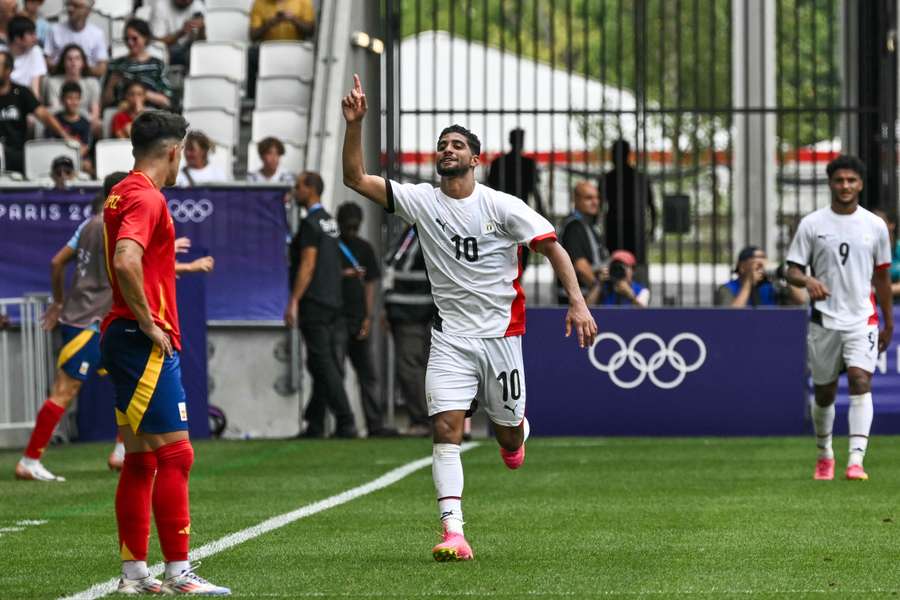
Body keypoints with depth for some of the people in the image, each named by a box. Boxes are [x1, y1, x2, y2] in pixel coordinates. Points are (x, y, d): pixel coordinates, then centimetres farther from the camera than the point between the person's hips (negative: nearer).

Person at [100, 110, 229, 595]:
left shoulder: (121, 194, 16)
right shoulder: (146, 198, -14)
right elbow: (126, 261, -29)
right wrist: (148, 322, -20)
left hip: (127, 339, 10)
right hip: (147, 344, -10)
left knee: (139, 459, 11)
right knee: (175, 454, -9)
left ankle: (134, 572, 12)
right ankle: (178, 573, -10)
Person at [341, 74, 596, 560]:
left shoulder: (502, 207, -7)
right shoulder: (421, 200, -1)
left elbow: (552, 247, -6)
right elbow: (355, 178, -5)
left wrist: (577, 303, -16)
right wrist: (354, 124, -18)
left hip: (500, 332, -1)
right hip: (450, 335, 1)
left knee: (508, 433, 10)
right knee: (446, 429, -15)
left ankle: (518, 430, 50)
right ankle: (453, 533, -18)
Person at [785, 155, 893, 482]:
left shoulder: (875, 226, 5)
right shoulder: (811, 224, 0)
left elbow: (882, 276, 13)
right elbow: (792, 271, 0)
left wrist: (888, 323, 15)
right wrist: (808, 281, -24)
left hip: (862, 320, 0)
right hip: (824, 320, 0)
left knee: (861, 381, -19)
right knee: (824, 391, 9)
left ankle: (856, 461, -25)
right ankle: (824, 455, 32)